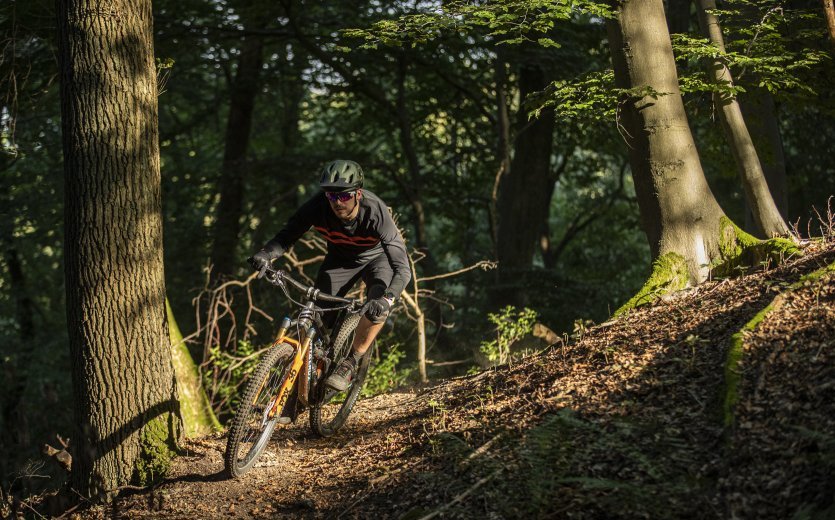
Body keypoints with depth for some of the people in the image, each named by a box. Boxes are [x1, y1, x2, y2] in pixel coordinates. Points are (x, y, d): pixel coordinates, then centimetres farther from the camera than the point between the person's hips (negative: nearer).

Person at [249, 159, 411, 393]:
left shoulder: (375, 212, -38)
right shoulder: (318, 206, -31)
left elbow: (403, 269, -42)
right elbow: (286, 236, -21)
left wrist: (387, 299, -60)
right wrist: (266, 254, -44)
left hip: (376, 257, -3)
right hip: (340, 258, 3)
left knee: (377, 307, -30)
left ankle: (350, 364, -13)